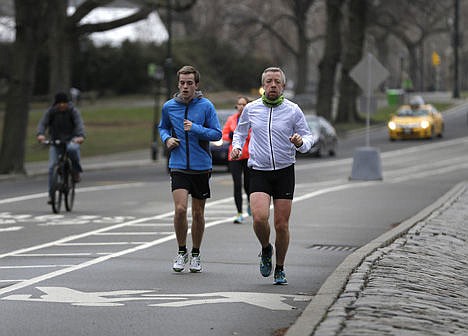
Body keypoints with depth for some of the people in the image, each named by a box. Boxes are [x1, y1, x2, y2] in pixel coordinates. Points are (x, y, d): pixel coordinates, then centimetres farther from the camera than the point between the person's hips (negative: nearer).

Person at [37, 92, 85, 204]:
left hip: (71, 140, -2)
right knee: (52, 166, -13)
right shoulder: (50, 112, -6)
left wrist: (80, 136, -46)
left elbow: (79, 123, -25)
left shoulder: (73, 111, -10)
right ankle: (51, 194, -4)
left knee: (72, 149, -39)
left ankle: (76, 171, -11)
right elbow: (43, 123, -18)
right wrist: (40, 134, -41)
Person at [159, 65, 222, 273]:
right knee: (180, 209, -15)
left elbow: (217, 133, -4)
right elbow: (163, 127, 20)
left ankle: (195, 255, 25)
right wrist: (167, 139, -1)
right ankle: (181, 252, 3)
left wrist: (196, 129, -18)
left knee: (198, 213, 8)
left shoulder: (206, 106, -4)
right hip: (178, 167, 0)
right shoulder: (169, 106, 2)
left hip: (201, 167, 0)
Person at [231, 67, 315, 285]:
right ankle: (265, 249, 12)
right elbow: (240, 131, 21)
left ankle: (280, 269, 19)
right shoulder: (251, 109, 3)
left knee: (281, 225, -1)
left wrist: (301, 142, -17)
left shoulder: (293, 111, -1)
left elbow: (309, 137, 6)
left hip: (284, 171, 0)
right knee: (260, 218, -20)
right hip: (259, 171, 0)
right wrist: (237, 146, 1)